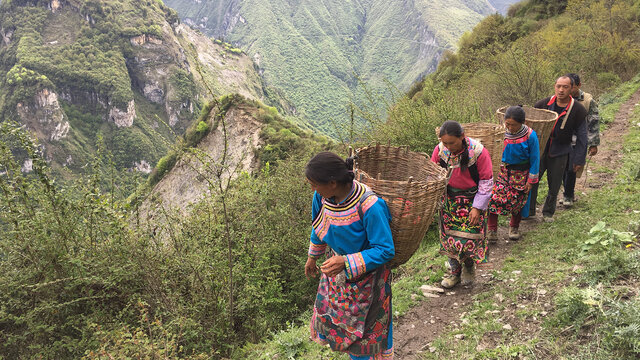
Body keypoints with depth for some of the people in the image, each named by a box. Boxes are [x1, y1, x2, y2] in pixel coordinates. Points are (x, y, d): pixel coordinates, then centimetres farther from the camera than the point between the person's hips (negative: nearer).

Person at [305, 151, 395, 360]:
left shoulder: (370, 206, -37)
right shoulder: (322, 195, -17)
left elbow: (385, 250, -29)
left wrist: (346, 263, -38)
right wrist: (313, 256, 19)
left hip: (365, 275, -6)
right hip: (337, 265, 6)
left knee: (363, 326, 13)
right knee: (331, 312, 25)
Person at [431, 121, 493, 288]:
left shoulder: (478, 152, -22)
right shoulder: (440, 150, -13)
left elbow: (486, 182, -13)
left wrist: (477, 207, -13)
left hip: (472, 200, -3)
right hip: (449, 199, 3)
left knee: (469, 237, -2)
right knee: (450, 236, 9)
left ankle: (469, 266, 28)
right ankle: (455, 270, 28)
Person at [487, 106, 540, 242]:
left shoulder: (530, 136, -16)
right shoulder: (503, 133, -9)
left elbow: (535, 159, -8)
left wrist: (531, 180, -7)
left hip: (521, 174, -2)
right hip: (503, 171, 2)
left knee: (517, 201, 10)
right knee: (494, 198, -9)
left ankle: (514, 228, 36)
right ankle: (492, 231, 2)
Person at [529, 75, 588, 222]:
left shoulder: (578, 110, -7)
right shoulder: (544, 104, -3)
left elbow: (581, 137, -2)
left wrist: (579, 160, -3)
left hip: (560, 154, -1)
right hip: (540, 149, 1)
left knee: (554, 186, 8)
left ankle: (548, 212, 27)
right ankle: (528, 211, 14)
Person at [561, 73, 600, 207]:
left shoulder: (588, 101, -6)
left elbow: (594, 124, -3)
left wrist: (593, 144, -5)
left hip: (578, 141, -3)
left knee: (572, 169, -6)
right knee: (564, 169, 8)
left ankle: (568, 196, 12)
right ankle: (569, 194, 27)